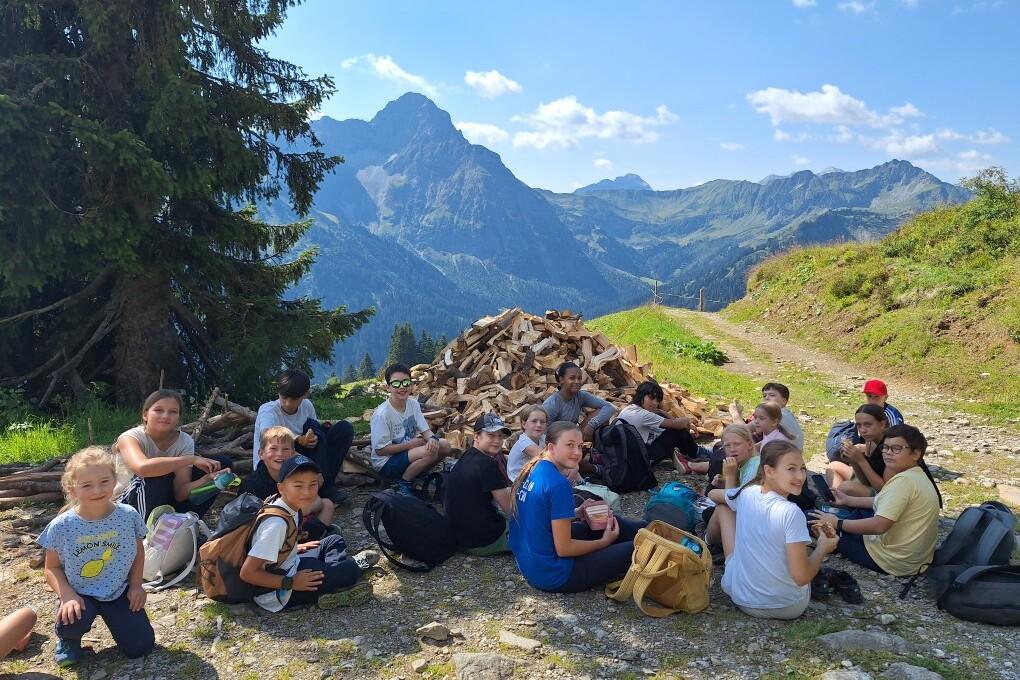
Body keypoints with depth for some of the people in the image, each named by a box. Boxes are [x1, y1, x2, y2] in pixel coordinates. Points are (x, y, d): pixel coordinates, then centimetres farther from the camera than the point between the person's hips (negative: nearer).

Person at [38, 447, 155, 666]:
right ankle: (68, 636, 5)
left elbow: (138, 551, 4)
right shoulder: (61, 526, -16)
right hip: (81, 594, -1)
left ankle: (110, 617, 25)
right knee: (73, 620, -36)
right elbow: (53, 568, -5)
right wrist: (67, 595, -20)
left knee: (140, 647, -7)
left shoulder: (129, 515, -13)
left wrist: (136, 585, -4)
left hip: (119, 591, 1)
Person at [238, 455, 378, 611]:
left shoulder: (291, 508, -4)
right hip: (277, 592, -9)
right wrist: (291, 583, -26)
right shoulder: (277, 523, -30)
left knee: (334, 541, 19)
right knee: (350, 570, -10)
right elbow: (247, 573, -30)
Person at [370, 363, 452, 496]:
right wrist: (411, 444, -18)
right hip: (386, 462, -7)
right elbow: (380, 450, -20)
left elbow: (425, 430, -1)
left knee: (444, 445, -9)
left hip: (409, 451, 7)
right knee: (429, 452, -28)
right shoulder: (381, 414, -24)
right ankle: (403, 483, -6)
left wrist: (432, 438, -25)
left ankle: (420, 474, 10)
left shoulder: (413, 404, -3)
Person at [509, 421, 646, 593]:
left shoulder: (532, 470, 1)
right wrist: (604, 542, -7)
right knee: (635, 549, 0)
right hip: (553, 576, -9)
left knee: (610, 521, 19)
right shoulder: (558, 484, -24)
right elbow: (564, 549, -21)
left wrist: (577, 513, 6)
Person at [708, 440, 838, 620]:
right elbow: (801, 577, -24)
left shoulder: (747, 492, -7)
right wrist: (823, 547, -6)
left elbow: (713, 494, 16)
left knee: (723, 508, 20)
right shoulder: (791, 513, -25)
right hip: (789, 608, -3)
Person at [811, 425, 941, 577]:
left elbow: (879, 525, -29)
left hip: (895, 562, -10)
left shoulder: (904, 480, -25)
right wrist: (848, 500, 13)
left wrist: (838, 524, -19)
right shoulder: (916, 475, 7)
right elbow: (888, 503, 18)